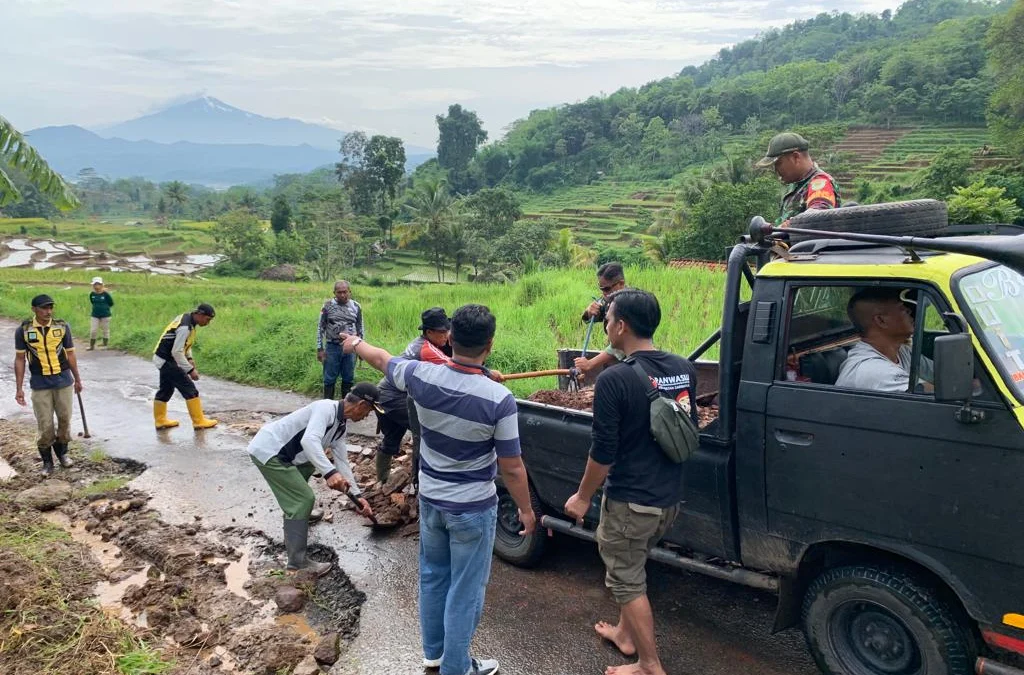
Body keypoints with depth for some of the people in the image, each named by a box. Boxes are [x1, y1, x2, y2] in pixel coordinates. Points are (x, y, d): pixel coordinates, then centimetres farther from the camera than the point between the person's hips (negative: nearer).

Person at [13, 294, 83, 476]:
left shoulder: (62, 326, -3)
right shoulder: (24, 330, -6)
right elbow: (20, 359, -1)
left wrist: (77, 379, 12)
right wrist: (19, 388, -3)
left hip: (64, 381, 1)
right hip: (40, 385, -1)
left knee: (65, 419, 11)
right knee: (45, 425, 2)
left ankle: (62, 453, 31)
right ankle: (47, 461, 18)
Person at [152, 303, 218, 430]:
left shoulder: (185, 317, 4)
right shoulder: (185, 327, -25)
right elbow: (177, 352, -26)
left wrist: (189, 358, 9)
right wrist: (190, 370, -22)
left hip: (162, 359, 10)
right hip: (167, 361, -10)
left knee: (166, 390, 20)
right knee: (190, 390, -5)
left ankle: (160, 420, 31)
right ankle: (199, 421, 0)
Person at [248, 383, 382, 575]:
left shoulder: (341, 426, 8)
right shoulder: (326, 408, -21)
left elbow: (342, 463, 12)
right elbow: (309, 440, -37)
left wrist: (357, 495, 9)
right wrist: (329, 472, -47)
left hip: (282, 452, 10)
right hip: (267, 451, -10)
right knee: (303, 498, -11)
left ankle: (295, 529, 44)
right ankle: (297, 563, -6)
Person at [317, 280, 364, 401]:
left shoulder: (356, 307, 3)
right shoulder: (328, 306, -3)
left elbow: (360, 329, 11)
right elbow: (320, 328, 1)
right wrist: (320, 349, -4)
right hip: (332, 347, -2)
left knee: (348, 379, 9)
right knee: (329, 379, 4)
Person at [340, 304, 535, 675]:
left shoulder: (422, 376, -14)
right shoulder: (499, 399, -25)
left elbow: (381, 359, 8)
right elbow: (511, 467, -16)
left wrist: (355, 343, 30)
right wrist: (526, 509, 1)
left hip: (430, 500, 5)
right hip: (473, 508, -5)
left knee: (432, 577, 24)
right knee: (465, 591, 11)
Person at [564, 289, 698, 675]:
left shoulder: (614, 380, -23)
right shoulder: (684, 370, -1)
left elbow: (604, 453, -20)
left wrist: (583, 496, -5)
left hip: (630, 501, -7)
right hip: (669, 498, 8)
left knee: (627, 580, 11)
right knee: (629, 567, 27)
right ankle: (626, 634, 42)